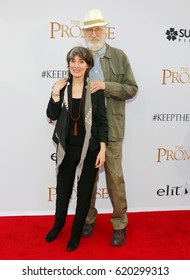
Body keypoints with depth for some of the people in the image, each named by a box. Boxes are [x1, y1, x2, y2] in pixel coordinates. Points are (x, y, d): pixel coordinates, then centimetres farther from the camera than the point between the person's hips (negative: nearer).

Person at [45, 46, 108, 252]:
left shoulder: (95, 89, -7)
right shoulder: (62, 86, -1)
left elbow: (102, 121, -6)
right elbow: (52, 116, -1)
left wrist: (102, 150, -10)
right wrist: (55, 93, -14)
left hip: (89, 149, -2)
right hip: (67, 148, 2)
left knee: (84, 192, 12)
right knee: (63, 189, 17)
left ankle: (77, 231, 34)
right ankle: (58, 223, 44)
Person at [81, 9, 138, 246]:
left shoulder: (119, 56, 1)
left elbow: (131, 89, -2)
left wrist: (106, 86, -16)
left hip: (110, 128, -2)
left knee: (114, 177, 5)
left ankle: (120, 223, 22)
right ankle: (88, 218, 32)